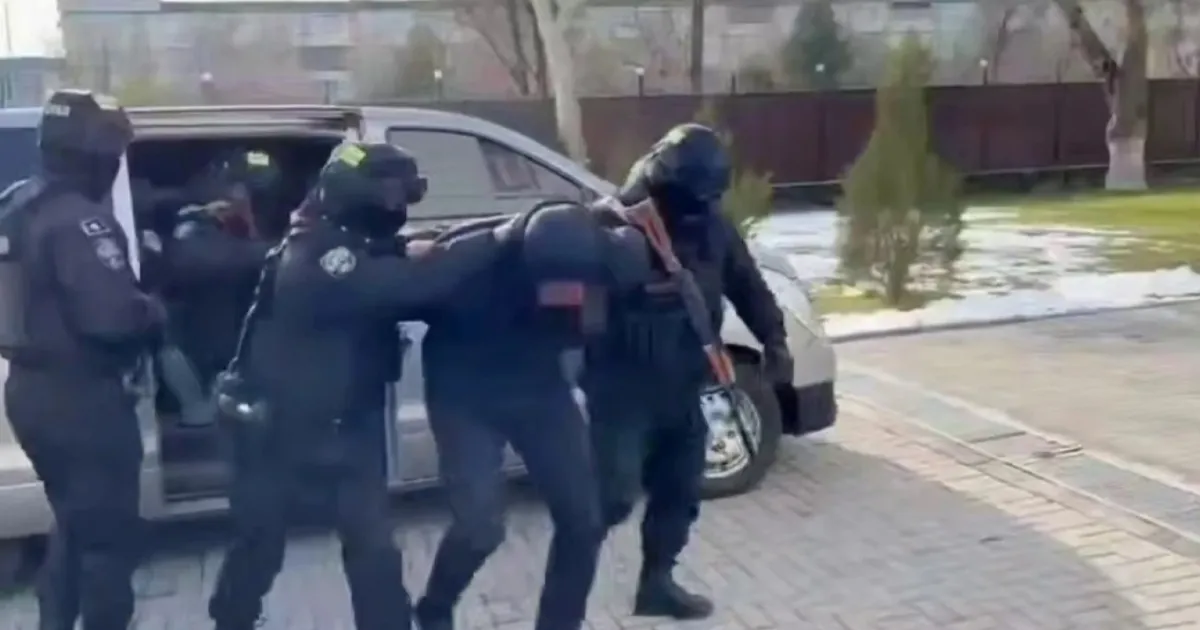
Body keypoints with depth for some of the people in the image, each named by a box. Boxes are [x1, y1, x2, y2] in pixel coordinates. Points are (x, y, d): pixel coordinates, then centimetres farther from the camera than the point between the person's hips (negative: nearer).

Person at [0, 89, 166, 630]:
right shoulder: (80, 221, -22)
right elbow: (114, 315, -33)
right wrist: (156, 315, -12)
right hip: (82, 398, -10)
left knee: (75, 521, 25)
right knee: (107, 533, 5)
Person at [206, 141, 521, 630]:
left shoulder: (358, 251, 3)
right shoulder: (317, 255, -26)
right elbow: (406, 285, -38)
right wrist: (494, 241, -37)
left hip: (346, 426, 6)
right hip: (276, 427, -6)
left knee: (373, 548, 1)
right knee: (259, 545, 14)